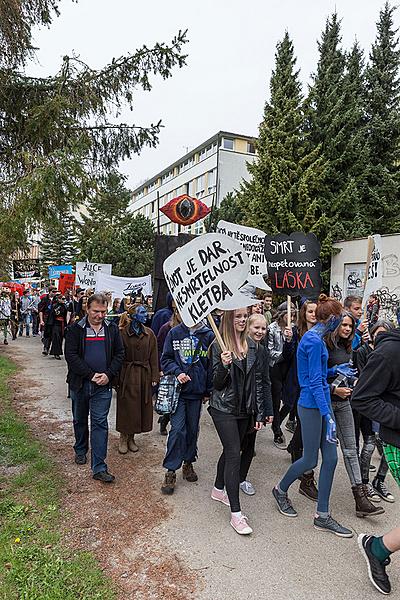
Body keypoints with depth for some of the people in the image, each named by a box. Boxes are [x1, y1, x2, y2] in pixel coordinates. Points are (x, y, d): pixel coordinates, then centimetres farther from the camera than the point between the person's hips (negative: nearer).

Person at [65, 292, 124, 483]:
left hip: (103, 385, 0)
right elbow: (71, 355, -11)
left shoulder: (112, 329, 2)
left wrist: (108, 374, -12)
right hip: (79, 383, 1)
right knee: (80, 419, 19)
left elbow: (119, 354, 3)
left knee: (100, 423, -3)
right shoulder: (76, 329, -4)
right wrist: (90, 375, -16)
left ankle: (99, 468, 1)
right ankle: (80, 450, 44)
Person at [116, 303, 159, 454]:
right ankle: (123, 439, 21)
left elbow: (153, 356, 5)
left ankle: (131, 438, 27)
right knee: (126, 407, 3)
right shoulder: (123, 333, -8)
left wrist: (155, 376, 0)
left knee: (141, 407, 10)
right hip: (127, 375, -4)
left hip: (144, 376, 4)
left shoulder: (149, 334, 4)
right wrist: (116, 377, -12)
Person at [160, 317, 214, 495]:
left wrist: (208, 391, 4)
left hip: (197, 391, 2)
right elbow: (165, 359, 3)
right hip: (178, 389, -1)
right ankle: (171, 471, 7)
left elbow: (211, 365, 4)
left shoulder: (208, 335, -1)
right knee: (177, 430, -6)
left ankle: (188, 462, 33)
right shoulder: (174, 333, -1)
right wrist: (177, 372, -15)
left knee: (193, 429, 14)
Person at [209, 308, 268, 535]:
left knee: (231, 450, 18)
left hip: (245, 410, 5)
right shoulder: (219, 345, -10)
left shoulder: (253, 346, 3)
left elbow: (258, 380, 7)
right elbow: (217, 383, -10)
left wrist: (260, 413, 6)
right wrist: (223, 365, -30)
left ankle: (219, 490, 40)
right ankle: (236, 513, 1)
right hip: (224, 408, -5)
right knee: (234, 454, -8)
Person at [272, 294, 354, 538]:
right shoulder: (314, 341, -19)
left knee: (331, 458, 9)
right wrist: (328, 416, -21)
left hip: (322, 401, 9)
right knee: (310, 460, 6)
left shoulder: (315, 338, 10)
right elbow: (315, 382, -21)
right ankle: (281, 490, 32)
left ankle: (322, 516, 19)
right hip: (312, 405, -9)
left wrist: (335, 370, 10)